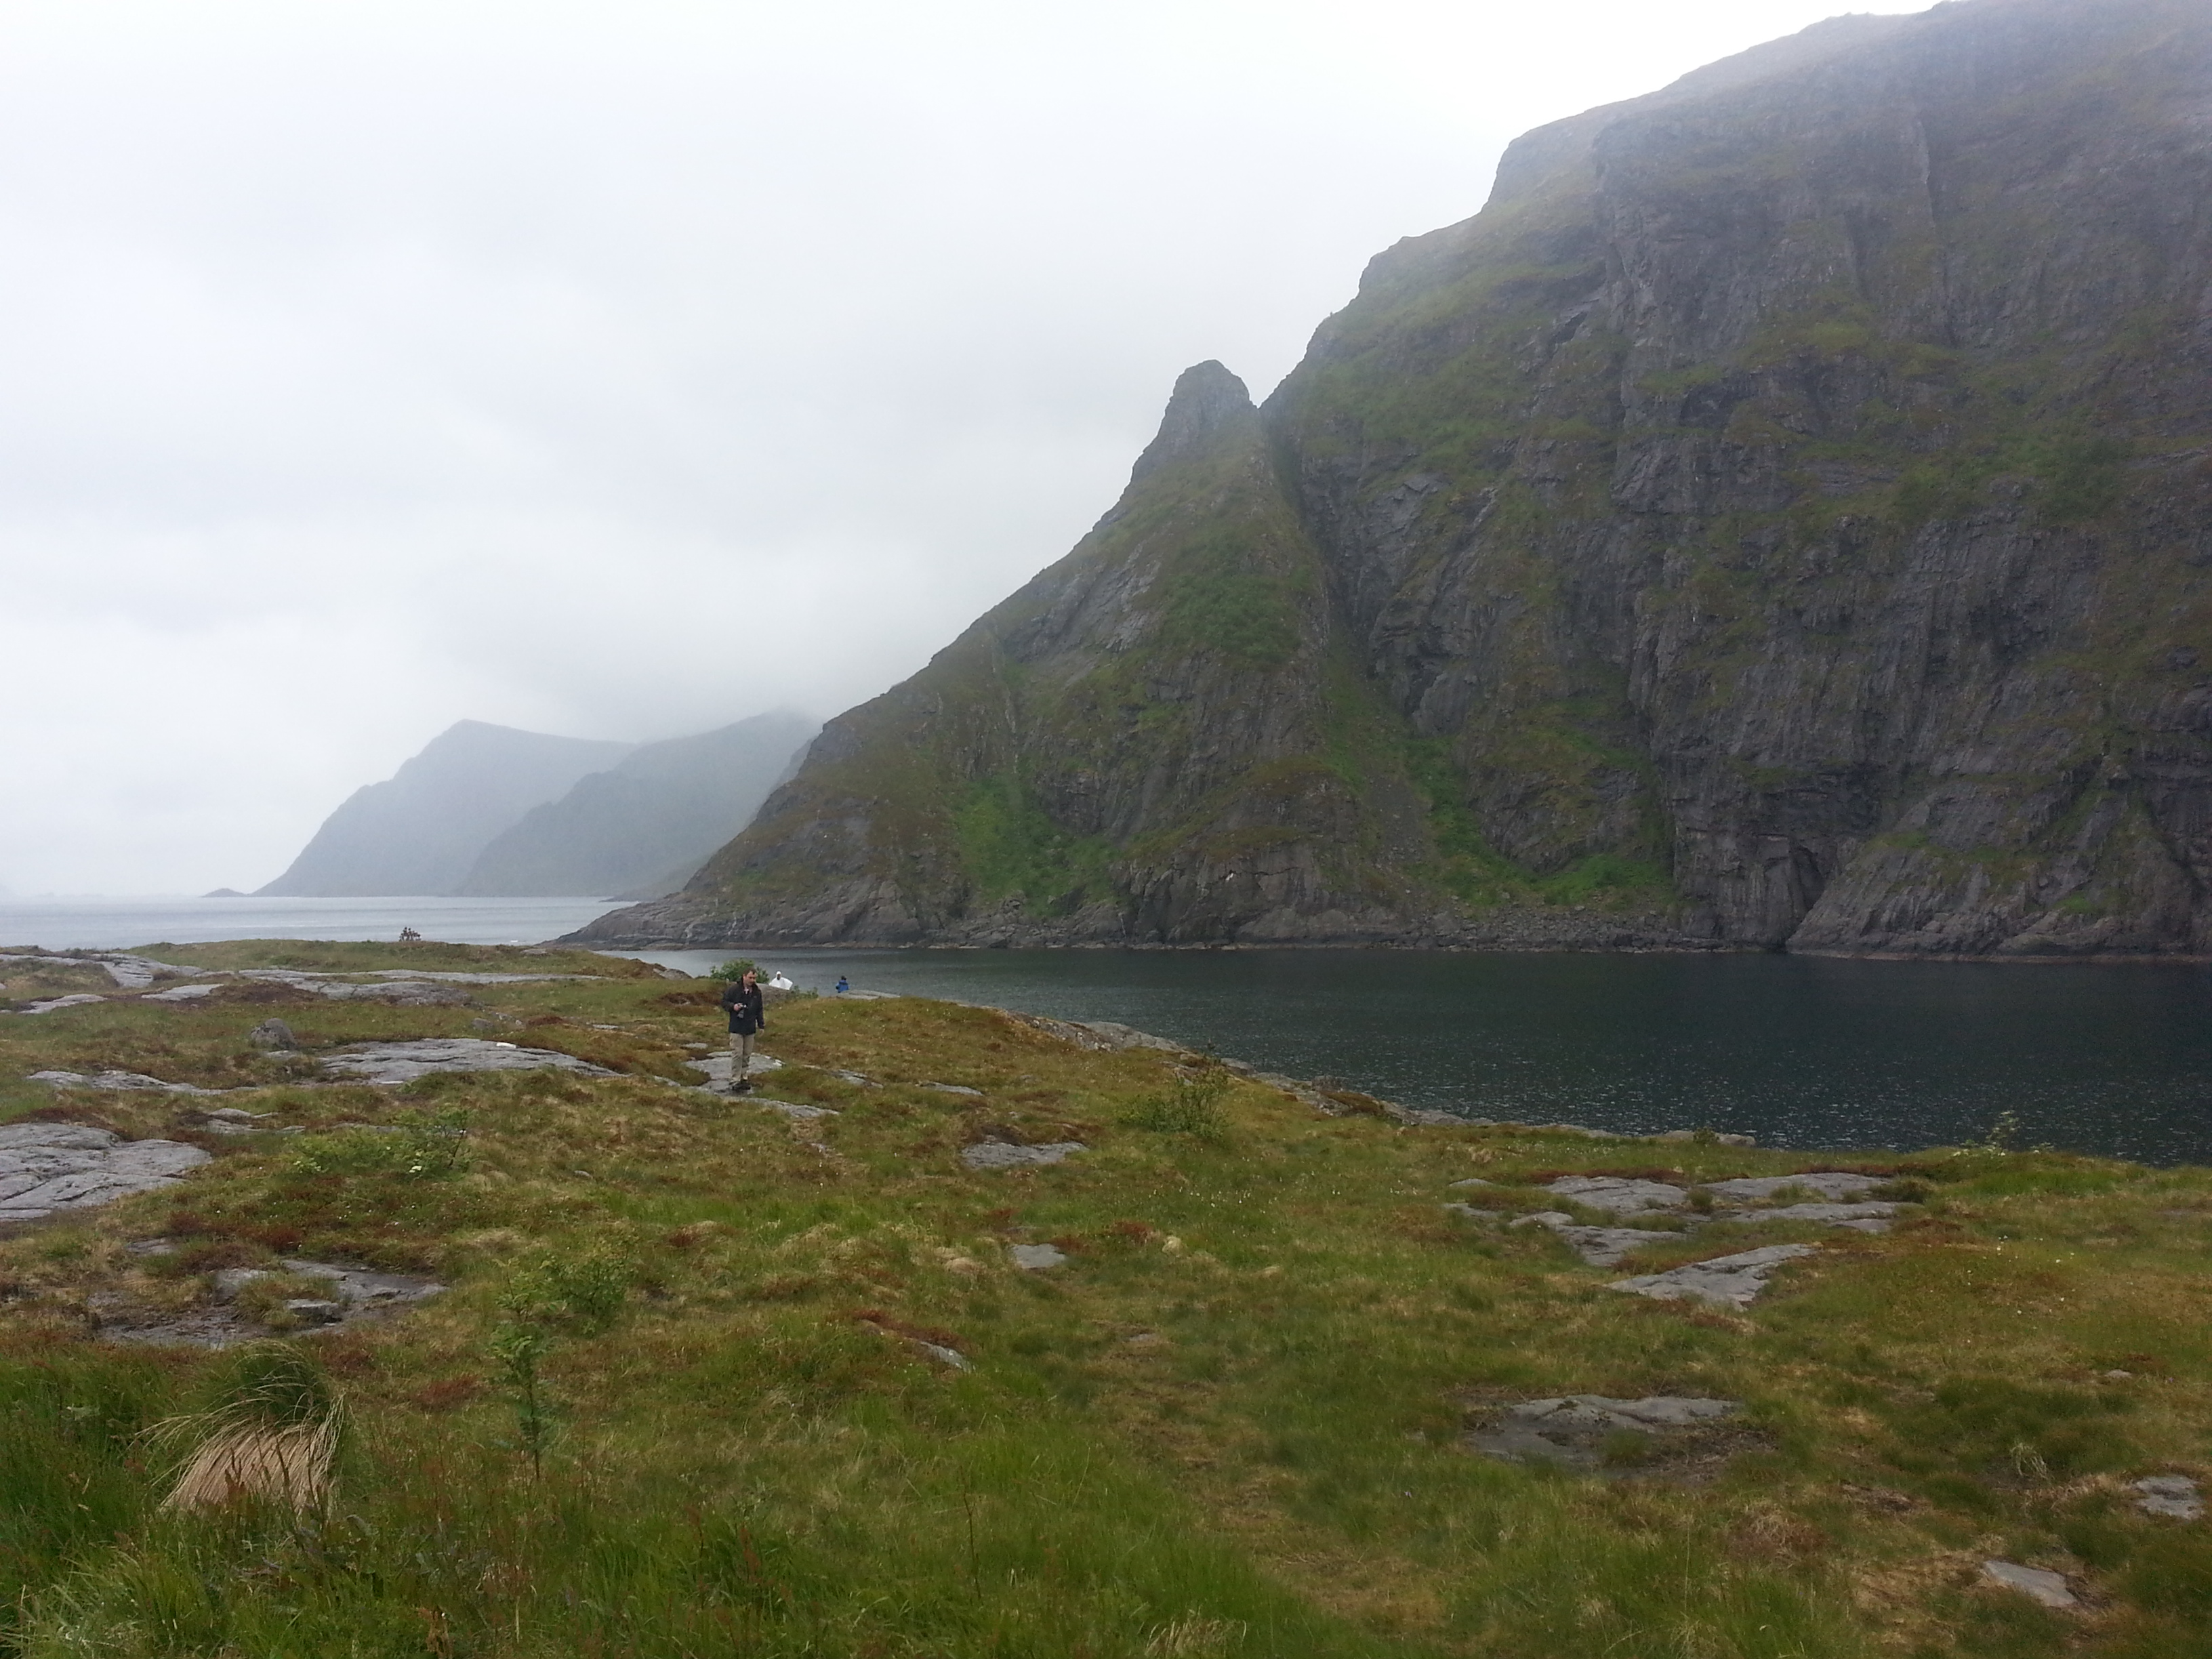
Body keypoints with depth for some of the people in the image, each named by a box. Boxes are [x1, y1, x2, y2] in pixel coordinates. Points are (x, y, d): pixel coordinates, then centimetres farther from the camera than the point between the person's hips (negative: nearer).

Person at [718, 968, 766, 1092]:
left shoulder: (757, 992, 8)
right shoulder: (734, 989, -7)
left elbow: (760, 1010, 17)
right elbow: (724, 1002, -1)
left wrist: (761, 1025, 15)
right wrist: (733, 1006, -20)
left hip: (750, 1028, 5)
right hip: (736, 1027, -5)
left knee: (747, 1055, 10)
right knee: (737, 1054, -8)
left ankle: (744, 1077, 21)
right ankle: (735, 1081, -4)